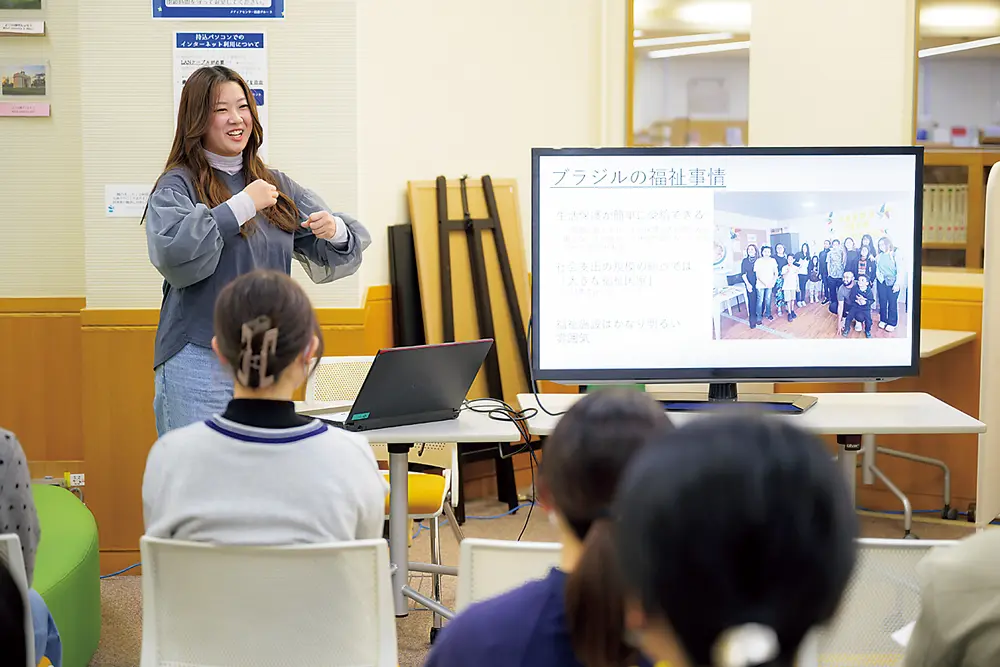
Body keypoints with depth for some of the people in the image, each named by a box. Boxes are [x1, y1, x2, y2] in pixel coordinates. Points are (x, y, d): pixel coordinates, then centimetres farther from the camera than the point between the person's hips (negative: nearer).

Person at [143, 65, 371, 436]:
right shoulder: (176, 187, -2)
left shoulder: (277, 185, 14)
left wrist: (336, 232, -10)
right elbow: (172, 255, -22)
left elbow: (332, 259, 13)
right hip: (198, 361, -5)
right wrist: (240, 206, -19)